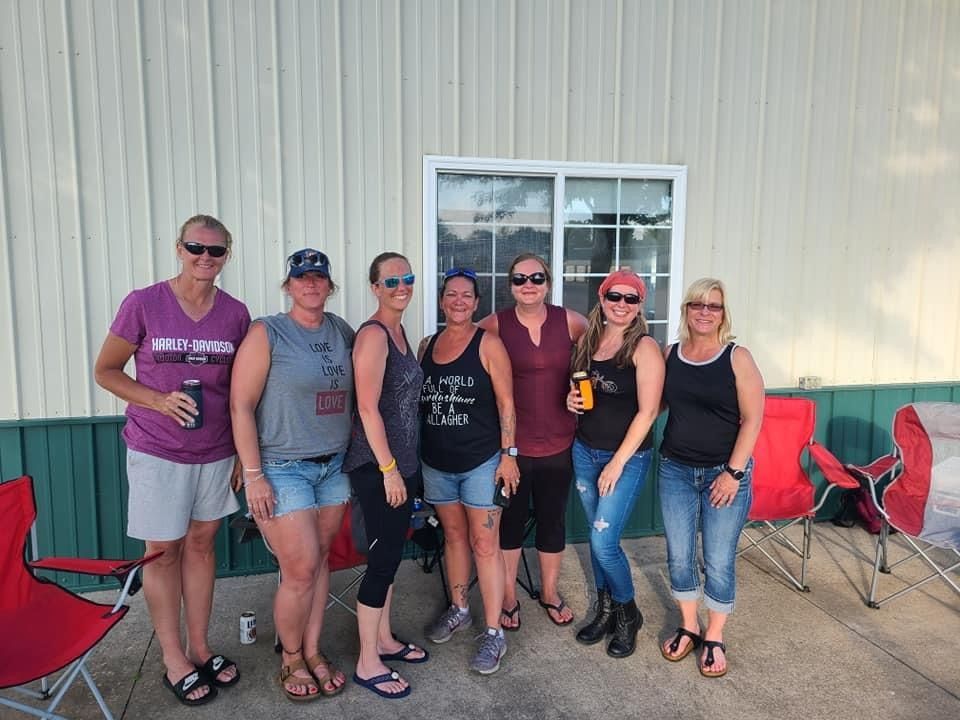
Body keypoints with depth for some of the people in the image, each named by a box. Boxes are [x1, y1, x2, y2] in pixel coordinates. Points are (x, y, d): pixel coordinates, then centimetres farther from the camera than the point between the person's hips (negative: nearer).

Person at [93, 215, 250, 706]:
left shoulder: (236, 314, -1)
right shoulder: (143, 304, -10)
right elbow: (105, 371, -2)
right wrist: (159, 400, -18)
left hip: (216, 451, 3)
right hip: (157, 451, -3)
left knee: (201, 544, 14)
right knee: (163, 552, 9)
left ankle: (200, 648, 30)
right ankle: (174, 661, 25)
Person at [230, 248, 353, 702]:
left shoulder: (343, 332, 6)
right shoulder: (266, 334, -8)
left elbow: (353, 395, 15)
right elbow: (241, 406, -11)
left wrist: (354, 454, 8)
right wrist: (253, 474, -13)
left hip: (333, 466, 5)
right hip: (283, 469, -5)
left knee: (320, 561, 12)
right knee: (301, 570, -2)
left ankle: (312, 652, 29)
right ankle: (290, 659, 23)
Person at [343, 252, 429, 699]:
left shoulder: (399, 331, 12)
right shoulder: (373, 333, -15)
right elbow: (368, 407, -20)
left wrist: (402, 465, 15)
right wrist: (389, 468, -19)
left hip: (401, 461, 9)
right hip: (377, 466, -9)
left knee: (390, 553, 17)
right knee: (383, 557, -1)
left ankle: (384, 639, 33)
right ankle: (368, 664, 15)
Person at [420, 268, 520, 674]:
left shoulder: (488, 344, -7)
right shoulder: (427, 345, 7)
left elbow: (506, 402, -8)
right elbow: (418, 401, 13)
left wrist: (508, 453, -12)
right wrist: (415, 456, 12)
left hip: (481, 461, -5)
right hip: (437, 462, 5)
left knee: (484, 543, -1)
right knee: (453, 535, 18)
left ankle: (494, 633, 10)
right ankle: (459, 610, 35)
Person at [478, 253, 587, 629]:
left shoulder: (570, 322, -2)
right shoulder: (495, 325, -6)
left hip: (558, 442, 2)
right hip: (510, 443, -2)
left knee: (553, 520, 16)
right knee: (510, 520, 12)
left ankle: (550, 592, 38)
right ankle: (508, 597, 33)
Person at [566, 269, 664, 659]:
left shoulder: (644, 347, -12)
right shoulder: (588, 340, 6)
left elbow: (647, 411, -16)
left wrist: (618, 462, -16)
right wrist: (572, 400, -4)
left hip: (627, 455, -6)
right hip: (585, 451, 6)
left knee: (604, 541, -6)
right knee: (597, 536, 14)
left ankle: (628, 614, 20)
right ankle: (605, 610, 33)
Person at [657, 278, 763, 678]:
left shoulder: (737, 358, -8)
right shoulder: (670, 355, 3)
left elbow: (752, 420, -9)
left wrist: (733, 472, -13)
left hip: (724, 473, -3)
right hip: (676, 470, 4)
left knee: (719, 562, 6)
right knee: (679, 556, 11)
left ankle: (714, 638, 27)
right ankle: (689, 627, 33)